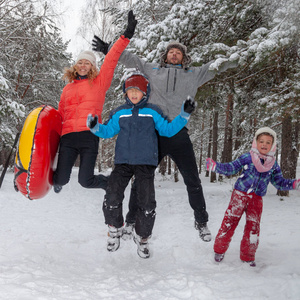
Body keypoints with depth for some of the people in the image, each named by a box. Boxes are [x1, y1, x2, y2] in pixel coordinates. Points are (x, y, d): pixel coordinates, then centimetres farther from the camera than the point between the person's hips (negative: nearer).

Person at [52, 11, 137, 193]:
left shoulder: (99, 83, 10)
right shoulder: (68, 89, 20)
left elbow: (111, 61, 0)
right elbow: (60, 115, 25)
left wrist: (126, 37, -8)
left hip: (89, 135, -3)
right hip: (68, 136, 3)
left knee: (85, 181, -10)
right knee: (62, 179, -6)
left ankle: (108, 183, 24)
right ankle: (56, 179, 34)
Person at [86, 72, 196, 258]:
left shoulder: (152, 112, 6)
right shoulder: (119, 113, 11)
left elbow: (168, 130, 6)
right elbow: (108, 131, 12)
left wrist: (184, 115, -4)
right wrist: (95, 127, -7)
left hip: (146, 163, -1)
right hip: (123, 162, 2)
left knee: (147, 204, -2)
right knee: (112, 199, -7)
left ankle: (142, 237, 21)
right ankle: (115, 229, 22)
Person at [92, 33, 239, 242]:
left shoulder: (194, 74, 19)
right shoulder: (153, 70, 19)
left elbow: (214, 66, 17)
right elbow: (131, 59, 22)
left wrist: (229, 61, 1)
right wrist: (109, 49, 18)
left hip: (179, 134, 0)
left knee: (193, 181, 5)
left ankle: (201, 222, 21)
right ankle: (132, 220, 20)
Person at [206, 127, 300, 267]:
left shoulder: (273, 165, 7)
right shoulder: (247, 157, -4)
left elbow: (279, 182, 14)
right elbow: (231, 168, -2)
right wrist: (215, 166, -15)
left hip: (256, 200, 3)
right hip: (240, 195, -3)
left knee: (253, 226, 5)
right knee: (229, 222, -5)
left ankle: (248, 256, 22)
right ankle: (220, 249, 14)